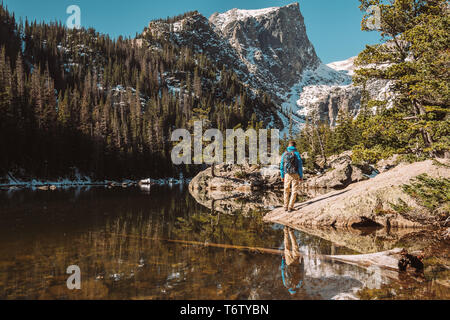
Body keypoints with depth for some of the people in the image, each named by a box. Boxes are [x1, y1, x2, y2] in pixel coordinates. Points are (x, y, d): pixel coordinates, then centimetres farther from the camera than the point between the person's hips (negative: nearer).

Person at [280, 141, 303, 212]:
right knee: (294, 191, 3)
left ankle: (286, 206, 18)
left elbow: (282, 166, 5)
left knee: (286, 191, 15)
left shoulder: (284, 154, 3)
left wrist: (282, 176, 12)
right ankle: (290, 207, -2)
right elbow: (300, 166, -6)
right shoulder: (297, 154, -5)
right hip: (295, 175, -3)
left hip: (287, 175, 3)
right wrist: (301, 176, -1)